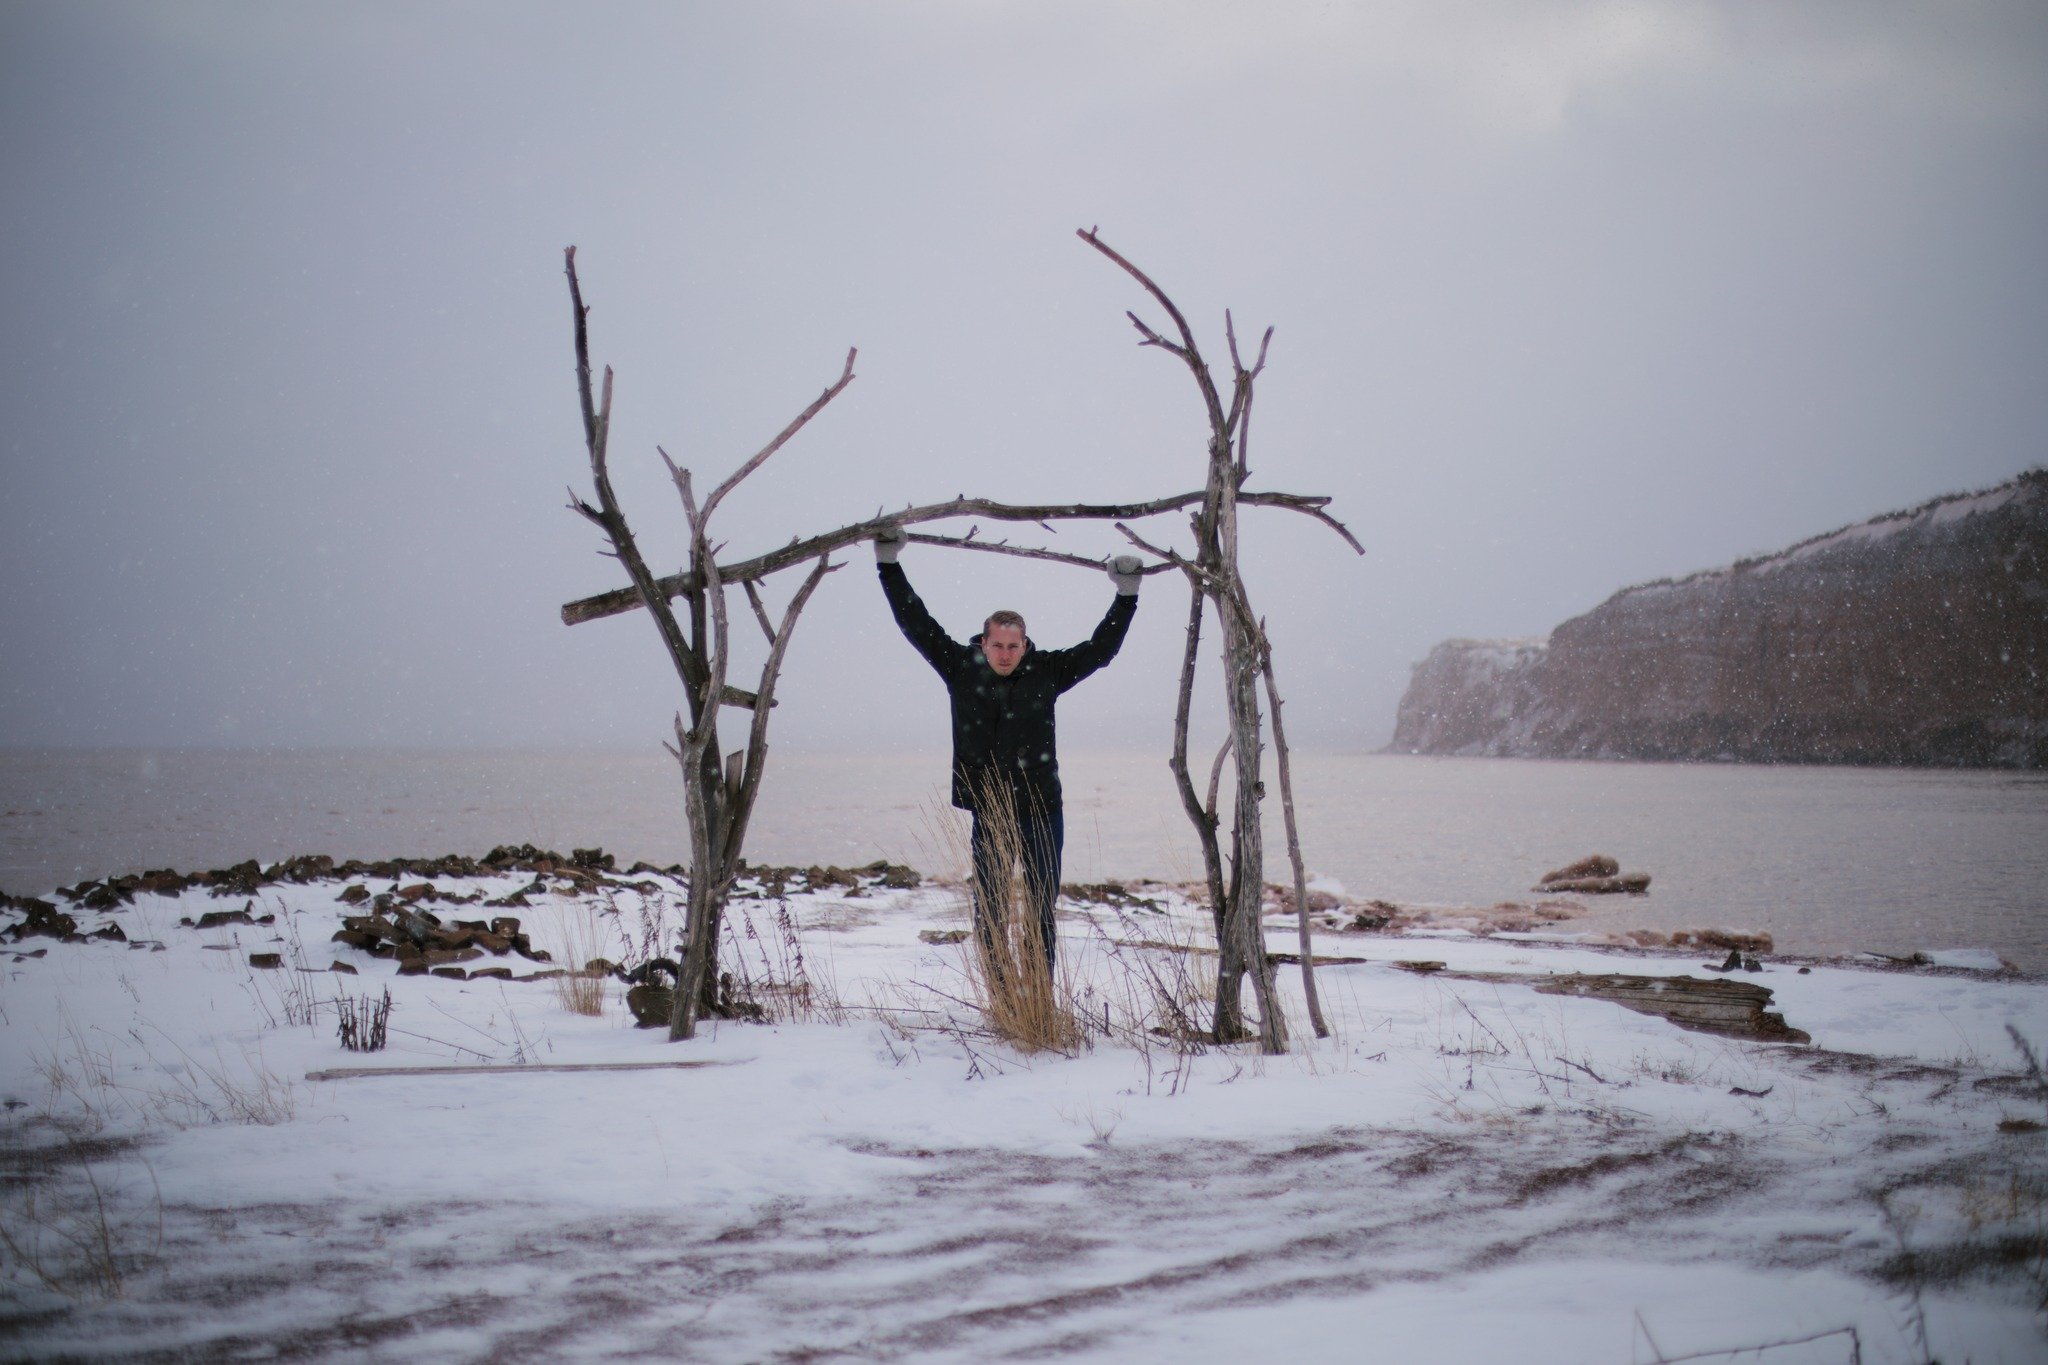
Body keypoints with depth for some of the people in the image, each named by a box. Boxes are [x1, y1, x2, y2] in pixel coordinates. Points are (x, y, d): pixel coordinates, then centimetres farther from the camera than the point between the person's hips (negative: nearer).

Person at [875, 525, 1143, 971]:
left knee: (1043, 908, 5)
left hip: (1041, 809, 0)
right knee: (988, 909, 3)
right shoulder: (961, 667, -1)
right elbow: (916, 625, 1)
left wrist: (1126, 596, -2)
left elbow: (1101, 649, 3)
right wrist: (889, 565, -1)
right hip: (989, 812, 0)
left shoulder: (1045, 672, -1)